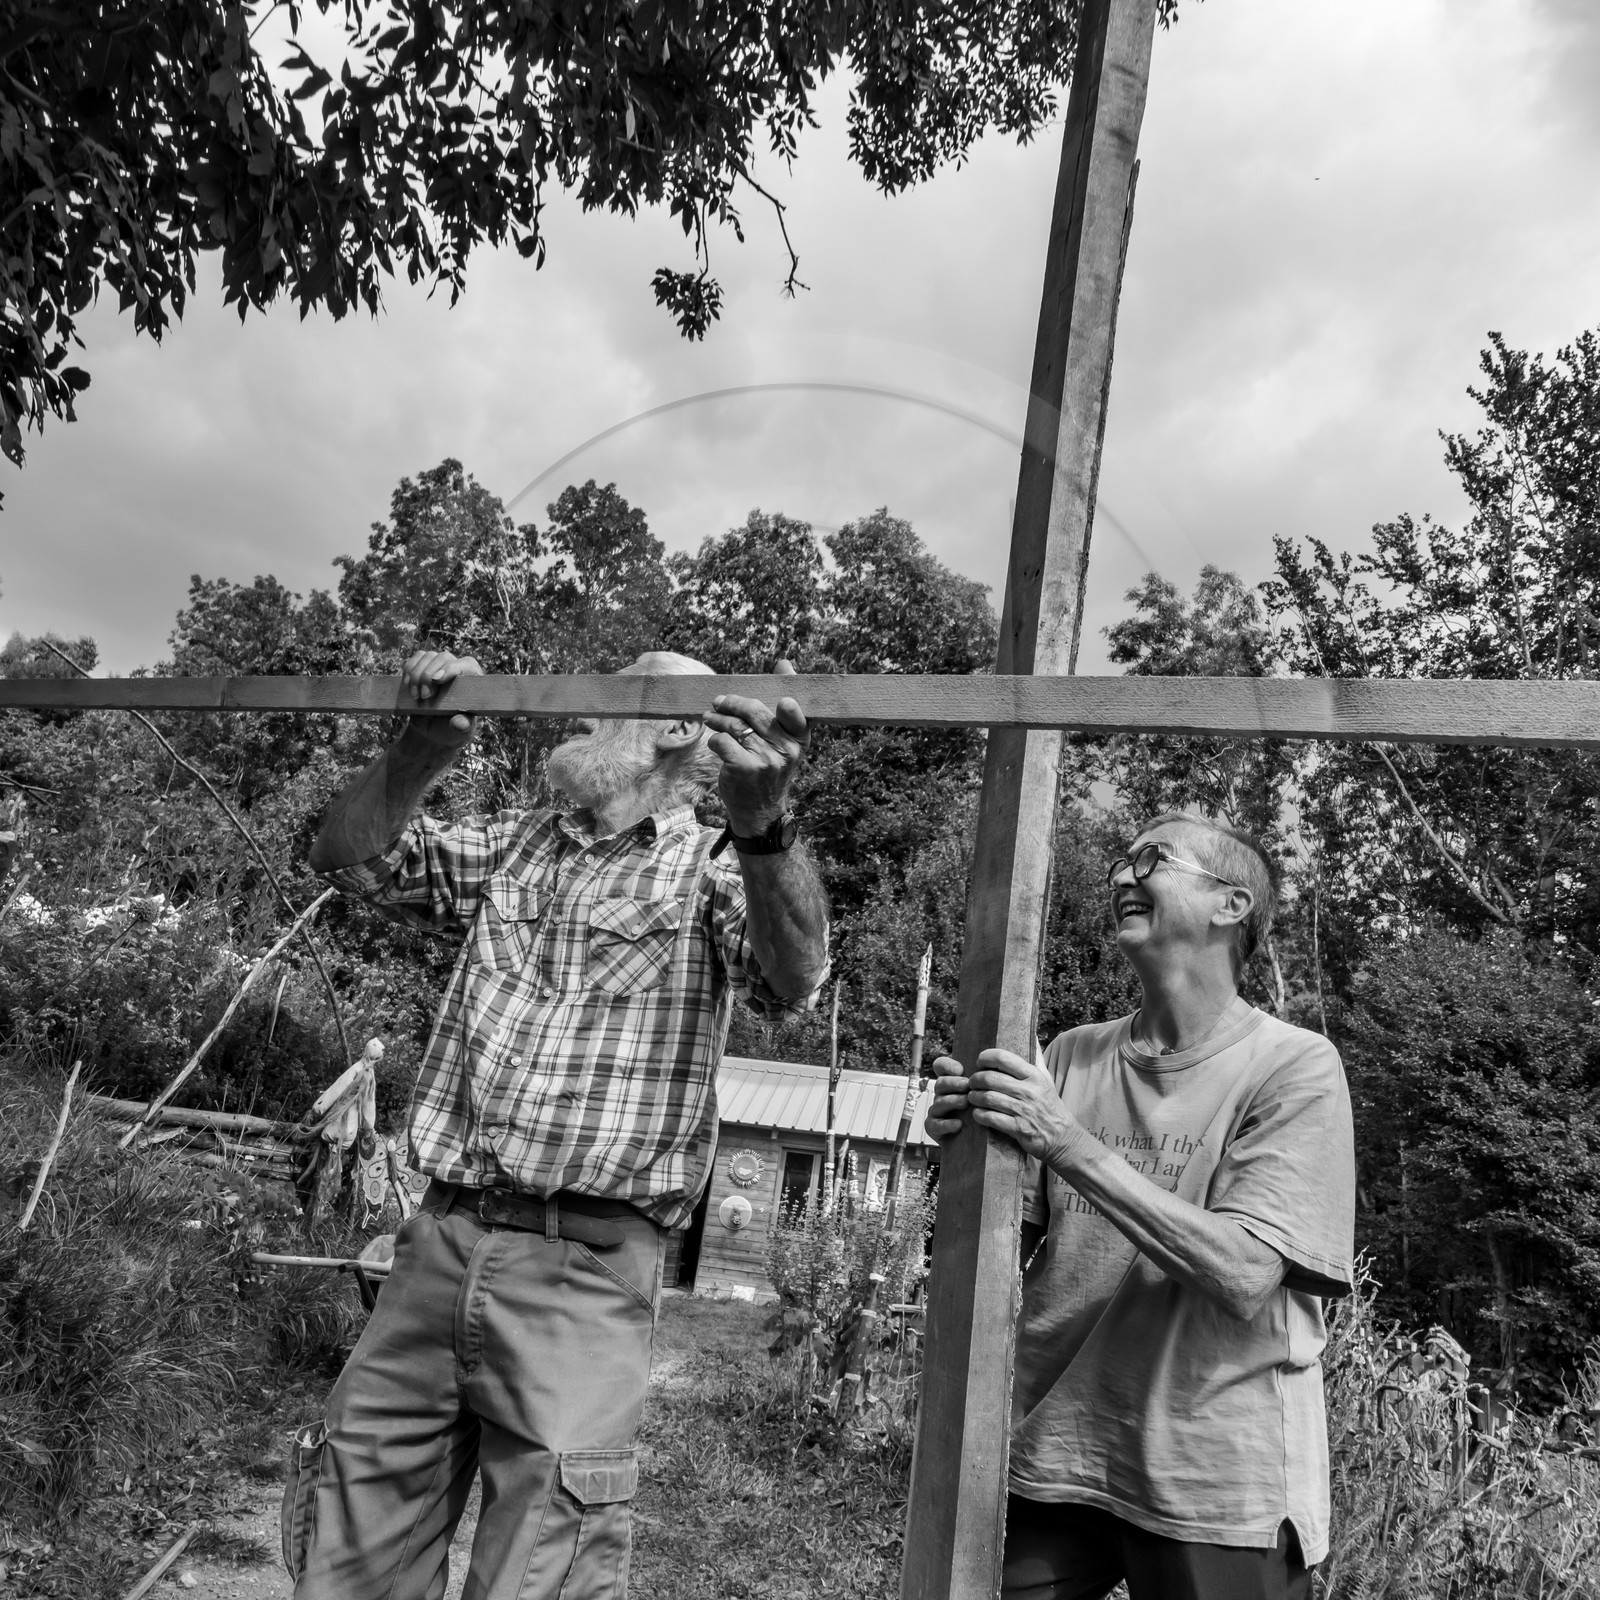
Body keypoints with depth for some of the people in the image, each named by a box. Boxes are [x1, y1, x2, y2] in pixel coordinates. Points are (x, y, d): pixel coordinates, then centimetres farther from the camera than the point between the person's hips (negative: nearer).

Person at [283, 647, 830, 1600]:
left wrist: (761, 827, -39)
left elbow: (793, 980, -19)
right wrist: (426, 749, -7)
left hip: (586, 1265, -4)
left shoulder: (713, 872, 0)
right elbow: (353, 856, 12)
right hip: (441, 1241, 5)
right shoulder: (514, 848, 16)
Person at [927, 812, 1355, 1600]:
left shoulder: (1295, 1066, -9)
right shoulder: (1074, 1055, 4)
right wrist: (970, 1144, -14)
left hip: (1218, 1484, -3)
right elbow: (1009, 1248, 6)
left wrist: (1074, 1150, -25)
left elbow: (1244, 1278, -18)